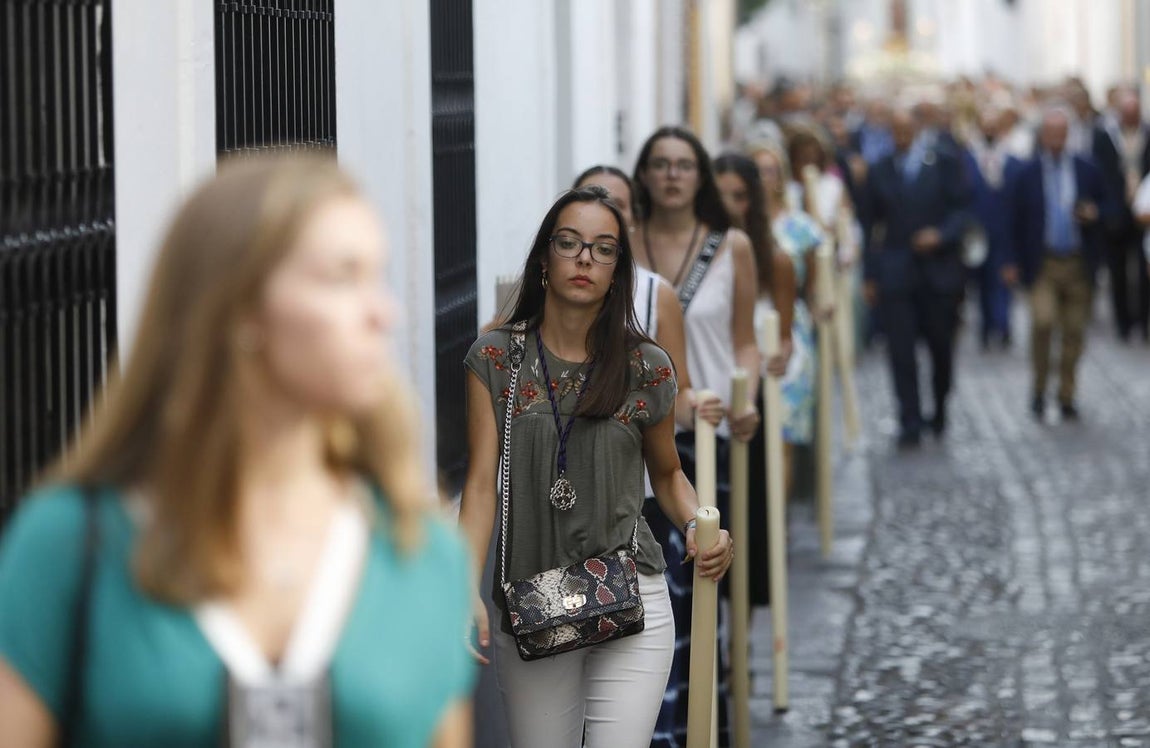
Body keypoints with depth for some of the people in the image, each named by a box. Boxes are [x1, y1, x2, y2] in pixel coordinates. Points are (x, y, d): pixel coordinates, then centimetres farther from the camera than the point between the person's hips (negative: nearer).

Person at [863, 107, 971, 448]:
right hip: (895, 272, 0)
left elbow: (962, 209, 2)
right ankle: (910, 423, -3)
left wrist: (941, 235, -17)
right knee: (901, 351, -6)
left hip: (938, 268, 0)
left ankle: (939, 410, 29)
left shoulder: (944, 163, 4)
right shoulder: (881, 171, 9)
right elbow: (874, 225, 11)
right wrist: (870, 275, 7)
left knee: (941, 346, 8)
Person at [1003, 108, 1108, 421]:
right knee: (1042, 321, -18)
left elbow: (1105, 205, 12)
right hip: (1043, 263, -2)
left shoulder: (1087, 171, 4)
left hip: (1079, 264, 2)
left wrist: (1095, 213, -11)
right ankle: (1039, 388, 1)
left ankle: (1066, 396, 18)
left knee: (1074, 332, 5)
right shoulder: (1028, 174, 2)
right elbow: (1017, 221, 4)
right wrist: (1015, 263, 2)